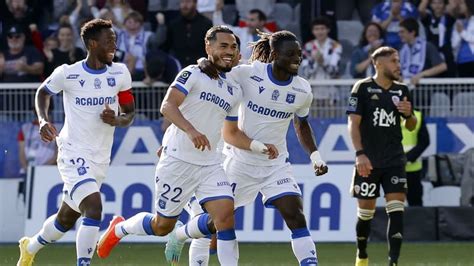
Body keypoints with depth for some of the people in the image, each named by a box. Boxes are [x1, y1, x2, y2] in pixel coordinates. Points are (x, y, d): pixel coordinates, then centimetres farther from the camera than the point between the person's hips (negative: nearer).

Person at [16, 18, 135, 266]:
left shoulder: (120, 73, -1)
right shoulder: (68, 73, -9)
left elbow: (130, 112, 9)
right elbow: (43, 92, 11)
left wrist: (117, 120, -14)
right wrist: (43, 120, -6)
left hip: (101, 159, 5)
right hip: (74, 153, -5)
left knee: (66, 218, 18)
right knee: (94, 208, -26)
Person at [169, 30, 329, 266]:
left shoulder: (302, 91, -4)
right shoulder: (247, 74, -17)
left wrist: (315, 156, 3)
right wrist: (206, 65, -28)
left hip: (276, 164, 2)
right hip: (241, 160, -2)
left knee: (296, 216, -16)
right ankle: (178, 236, 40)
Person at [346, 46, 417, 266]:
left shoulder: (401, 91, 9)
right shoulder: (363, 88, -4)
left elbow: (411, 126, 17)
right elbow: (353, 123, -8)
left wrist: (408, 114, -6)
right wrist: (360, 154, -17)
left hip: (394, 161, 3)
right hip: (369, 161, -3)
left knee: (396, 211, -10)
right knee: (365, 212, 5)